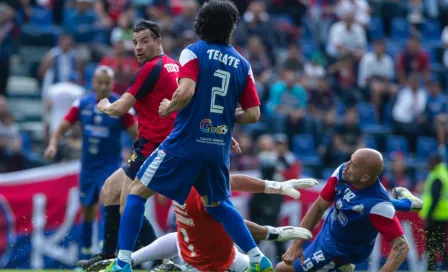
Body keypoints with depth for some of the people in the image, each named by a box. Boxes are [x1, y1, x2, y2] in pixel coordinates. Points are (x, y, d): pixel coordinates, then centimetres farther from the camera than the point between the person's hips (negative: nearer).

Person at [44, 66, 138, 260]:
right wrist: (53, 144, -18)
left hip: (110, 164, -4)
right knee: (87, 207, 14)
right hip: (88, 163, 4)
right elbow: (62, 128, 0)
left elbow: (136, 135, -9)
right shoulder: (82, 104, -3)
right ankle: (86, 248, 30)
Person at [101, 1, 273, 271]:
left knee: (138, 191, 5)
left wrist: (168, 108, -1)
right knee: (217, 204, 27)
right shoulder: (242, 64, 7)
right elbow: (253, 114, 5)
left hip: (186, 142, -5)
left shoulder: (193, 53, -5)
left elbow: (186, 92, -20)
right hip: (219, 148, 5)